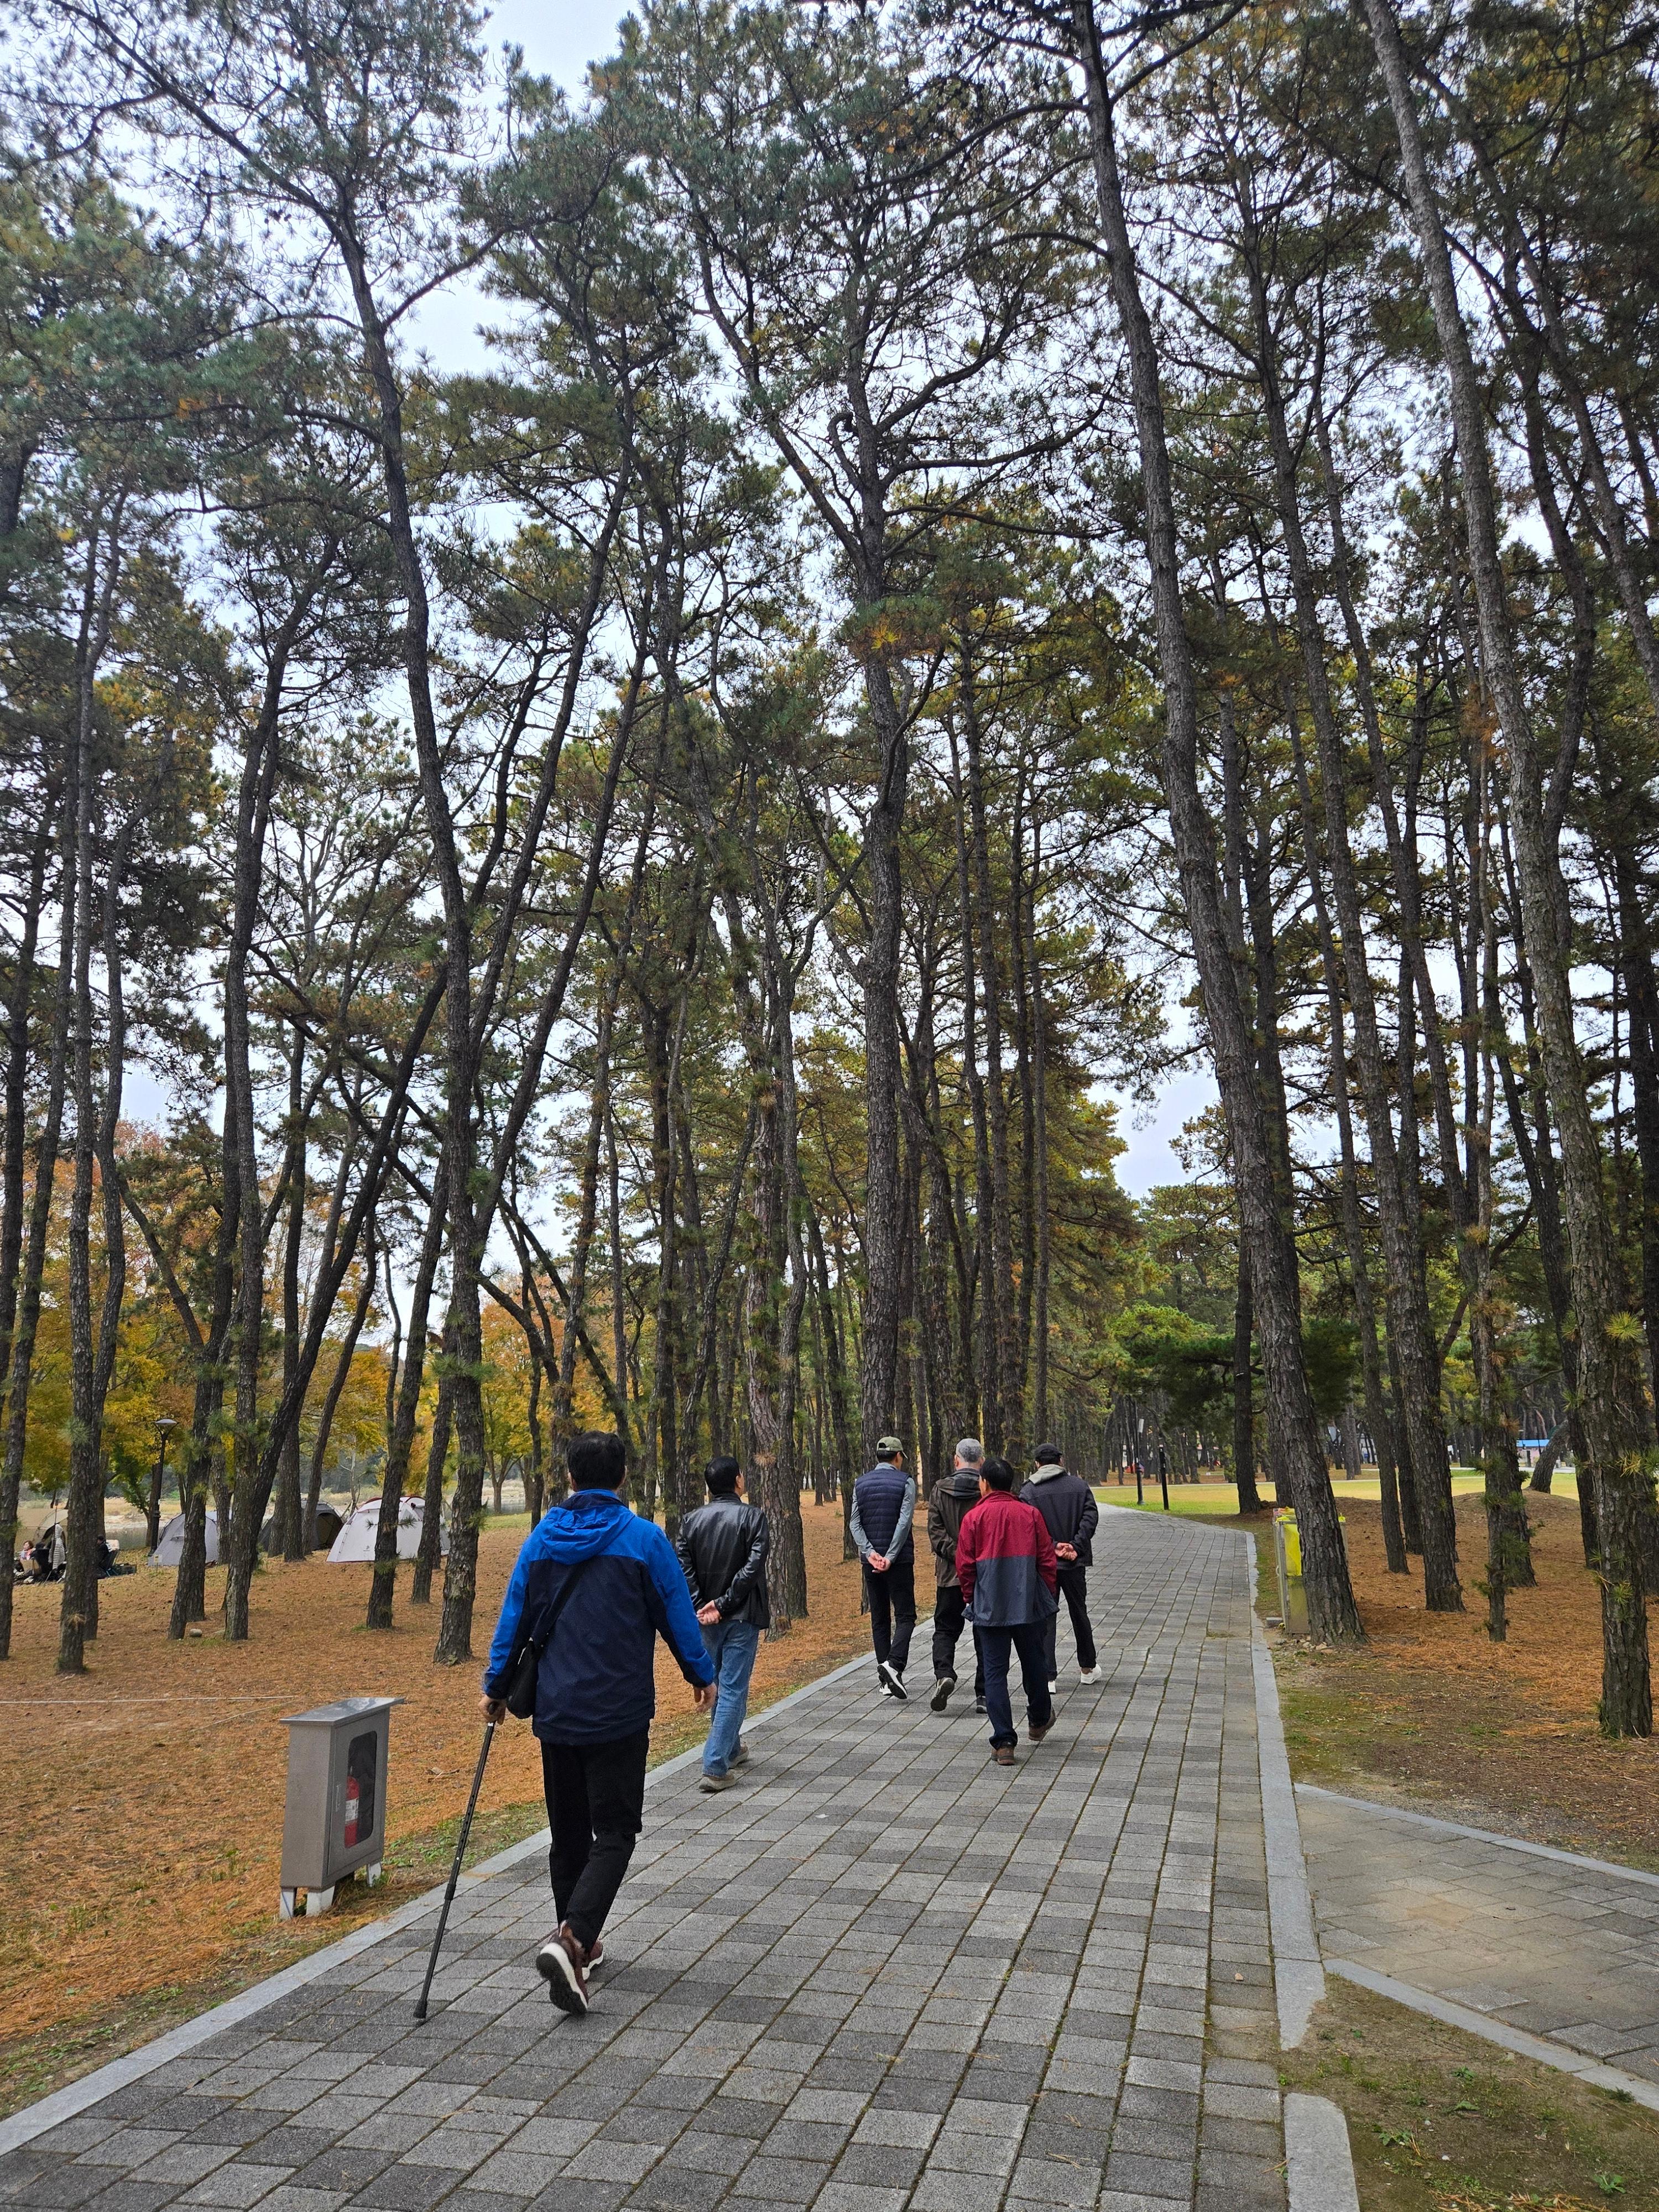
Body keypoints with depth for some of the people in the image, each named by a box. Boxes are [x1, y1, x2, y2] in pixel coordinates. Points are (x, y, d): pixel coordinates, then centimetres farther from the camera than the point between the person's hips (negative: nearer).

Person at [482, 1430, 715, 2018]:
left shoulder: (542, 1538, 2)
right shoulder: (644, 1539, -9)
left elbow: (513, 1615, 7)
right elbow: (677, 1614, -2)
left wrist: (496, 1686, 19)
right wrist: (702, 1674, 14)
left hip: (555, 1711, 4)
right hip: (618, 1715, -4)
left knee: (568, 1833, 18)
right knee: (614, 1833, 2)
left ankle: (578, 1943, 27)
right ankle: (572, 1939, -17)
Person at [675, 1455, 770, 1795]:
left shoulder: (692, 1520, 2)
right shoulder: (752, 1516, -10)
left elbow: (683, 1567, -5)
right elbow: (753, 1566, -18)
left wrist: (701, 1606, -7)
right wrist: (724, 1604, -15)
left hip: (707, 1618, 5)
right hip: (742, 1616, -5)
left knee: (720, 1685, 21)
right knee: (733, 1689, -1)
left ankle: (732, 1749, 37)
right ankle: (715, 1768, -6)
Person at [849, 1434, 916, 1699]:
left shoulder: (861, 1484, 8)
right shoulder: (905, 1483, -3)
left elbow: (854, 1523, -1)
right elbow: (904, 1522, -13)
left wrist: (870, 1552, -10)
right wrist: (890, 1557, -15)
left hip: (870, 1560, 4)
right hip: (899, 1560, -4)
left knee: (879, 1618, 11)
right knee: (905, 1616, 2)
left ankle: (886, 1680, 10)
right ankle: (894, 1664, -21)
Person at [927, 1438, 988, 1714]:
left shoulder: (939, 1490, 0)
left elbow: (935, 1531, -7)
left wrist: (957, 1554, -10)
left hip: (950, 1574, 1)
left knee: (945, 1628, 12)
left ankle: (944, 1674, -11)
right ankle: (984, 1694, 9)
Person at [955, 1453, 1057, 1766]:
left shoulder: (973, 1517, -6)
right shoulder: (1030, 1514, 1)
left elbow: (965, 1565, -5)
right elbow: (1047, 1560, 3)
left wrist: (971, 1597, 10)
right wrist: (1048, 1596, 15)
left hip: (989, 1608, -2)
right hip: (1028, 1605, 3)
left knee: (995, 1672, 2)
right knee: (1033, 1664, 21)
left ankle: (1004, 1743, -2)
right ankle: (1039, 1720, 41)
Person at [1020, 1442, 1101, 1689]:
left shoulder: (1029, 1491, -3)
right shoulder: (1079, 1485, 3)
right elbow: (1091, 1516, -8)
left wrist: (1053, 1547, -15)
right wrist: (1075, 1546, -13)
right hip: (1075, 1562, 2)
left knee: (1045, 1618, 3)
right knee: (1079, 1613, 18)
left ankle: (1048, 1677, -2)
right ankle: (1088, 1668, 30)